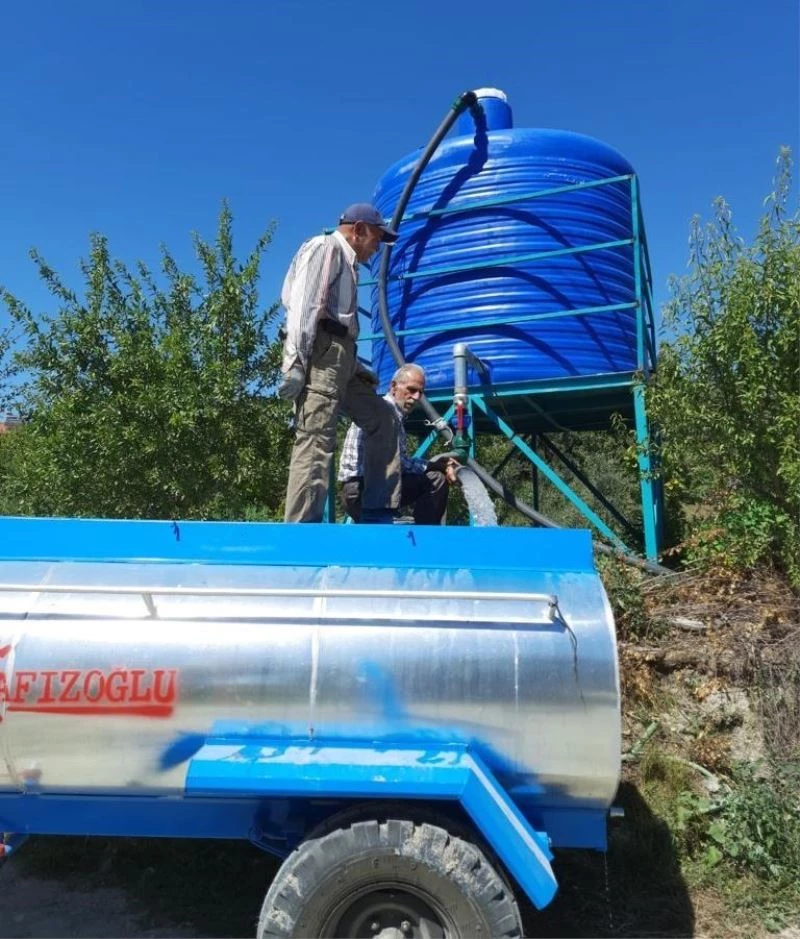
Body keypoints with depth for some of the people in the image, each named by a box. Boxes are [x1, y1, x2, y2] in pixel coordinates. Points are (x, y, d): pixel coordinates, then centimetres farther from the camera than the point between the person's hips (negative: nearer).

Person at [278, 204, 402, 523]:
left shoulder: (347, 263, 30)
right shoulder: (324, 248, 1)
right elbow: (303, 305, -13)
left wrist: (358, 367, 19)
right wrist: (295, 363, -23)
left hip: (340, 356, 10)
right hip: (319, 352, -10)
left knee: (381, 419, 13)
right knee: (316, 438, -17)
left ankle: (378, 512, 13)